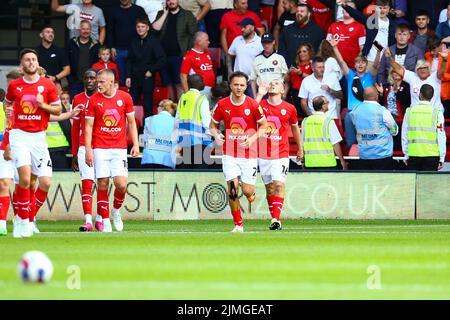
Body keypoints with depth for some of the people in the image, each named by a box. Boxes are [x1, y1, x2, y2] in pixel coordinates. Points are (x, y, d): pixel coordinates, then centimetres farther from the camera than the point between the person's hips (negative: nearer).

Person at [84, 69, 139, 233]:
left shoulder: (125, 98, 4)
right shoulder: (94, 100, 1)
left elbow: (131, 122, 12)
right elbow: (88, 126, 2)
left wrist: (135, 144, 4)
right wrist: (88, 149, -6)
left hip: (119, 148, 0)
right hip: (100, 148, 0)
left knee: (121, 185, -10)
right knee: (102, 185, -4)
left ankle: (116, 211, 17)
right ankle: (105, 221, 5)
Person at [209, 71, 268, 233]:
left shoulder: (253, 105, -5)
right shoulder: (222, 105, 0)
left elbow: (264, 125, 5)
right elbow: (213, 124, 13)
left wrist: (253, 138, -10)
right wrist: (216, 136, -8)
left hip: (249, 154, -1)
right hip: (229, 153, 1)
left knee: (248, 192, -4)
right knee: (232, 187, -12)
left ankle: (252, 195, 36)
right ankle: (238, 224, 0)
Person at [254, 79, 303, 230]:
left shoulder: (289, 108, 2)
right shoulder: (261, 104, 3)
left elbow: (295, 127, 17)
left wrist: (300, 149, 26)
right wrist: (260, 94, -19)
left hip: (281, 154, -2)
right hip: (263, 154, 2)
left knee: (279, 184, -15)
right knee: (269, 187, 7)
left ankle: (276, 219, -20)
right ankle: (274, 218, 15)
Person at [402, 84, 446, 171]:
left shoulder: (409, 111, 1)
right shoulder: (437, 113, -5)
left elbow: (404, 135, 6)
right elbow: (441, 137, -3)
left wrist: (406, 155, 15)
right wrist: (442, 158, 5)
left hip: (413, 154, 2)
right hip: (431, 154, -2)